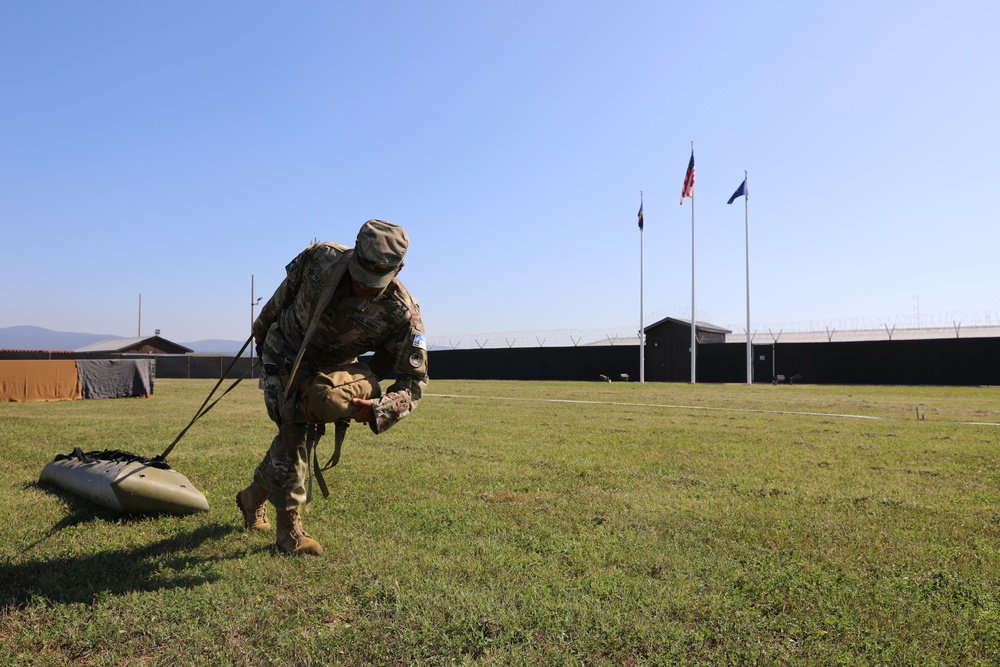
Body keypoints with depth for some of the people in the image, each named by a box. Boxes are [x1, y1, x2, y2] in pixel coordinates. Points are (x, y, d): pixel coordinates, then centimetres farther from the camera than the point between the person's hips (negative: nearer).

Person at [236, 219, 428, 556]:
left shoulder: (402, 313, -31)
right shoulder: (320, 257, -28)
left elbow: (413, 379, -27)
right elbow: (285, 292, -6)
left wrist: (376, 410, -45)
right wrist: (261, 329, 9)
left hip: (333, 368, 2)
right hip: (284, 352, -1)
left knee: (303, 433, 4)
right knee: (296, 430, -13)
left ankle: (254, 496, 33)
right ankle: (289, 526, 1)